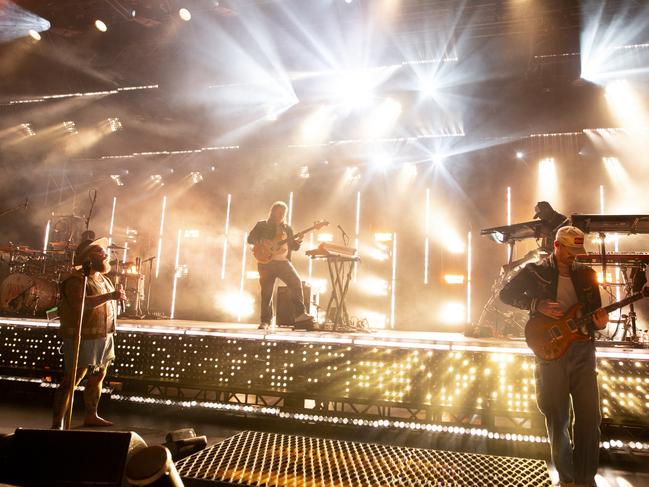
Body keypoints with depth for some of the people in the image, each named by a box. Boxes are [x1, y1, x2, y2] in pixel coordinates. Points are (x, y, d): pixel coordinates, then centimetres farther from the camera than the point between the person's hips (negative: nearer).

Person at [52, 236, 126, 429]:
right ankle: (57, 424, 1)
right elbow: (79, 303, -33)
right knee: (72, 380, -6)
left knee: (98, 377, 16)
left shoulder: (102, 278, 16)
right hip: (83, 339, -9)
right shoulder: (77, 280, -14)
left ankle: (91, 416, 31)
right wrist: (109, 296, -36)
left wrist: (117, 298, 17)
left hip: (103, 337, 9)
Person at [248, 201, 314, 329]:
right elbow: (250, 238, 0)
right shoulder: (262, 225, 8)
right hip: (266, 261, -2)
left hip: (283, 261, 2)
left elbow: (293, 246, 16)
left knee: (296, 282, -16)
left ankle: (300, 314, -12)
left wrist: (297, 241, -7)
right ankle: (265, 321, 9)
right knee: (266, 292, -2)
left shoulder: (287, 228, 17)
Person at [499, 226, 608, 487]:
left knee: (590, 415, 2)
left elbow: (595, 311, 15)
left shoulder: (586, 274, 11)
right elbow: (506, 294, -1)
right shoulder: (535, 271, 0)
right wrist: (538, 304, -13)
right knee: (557, 418, 5)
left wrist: (600, 321, -8)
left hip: (582, 350, 3)